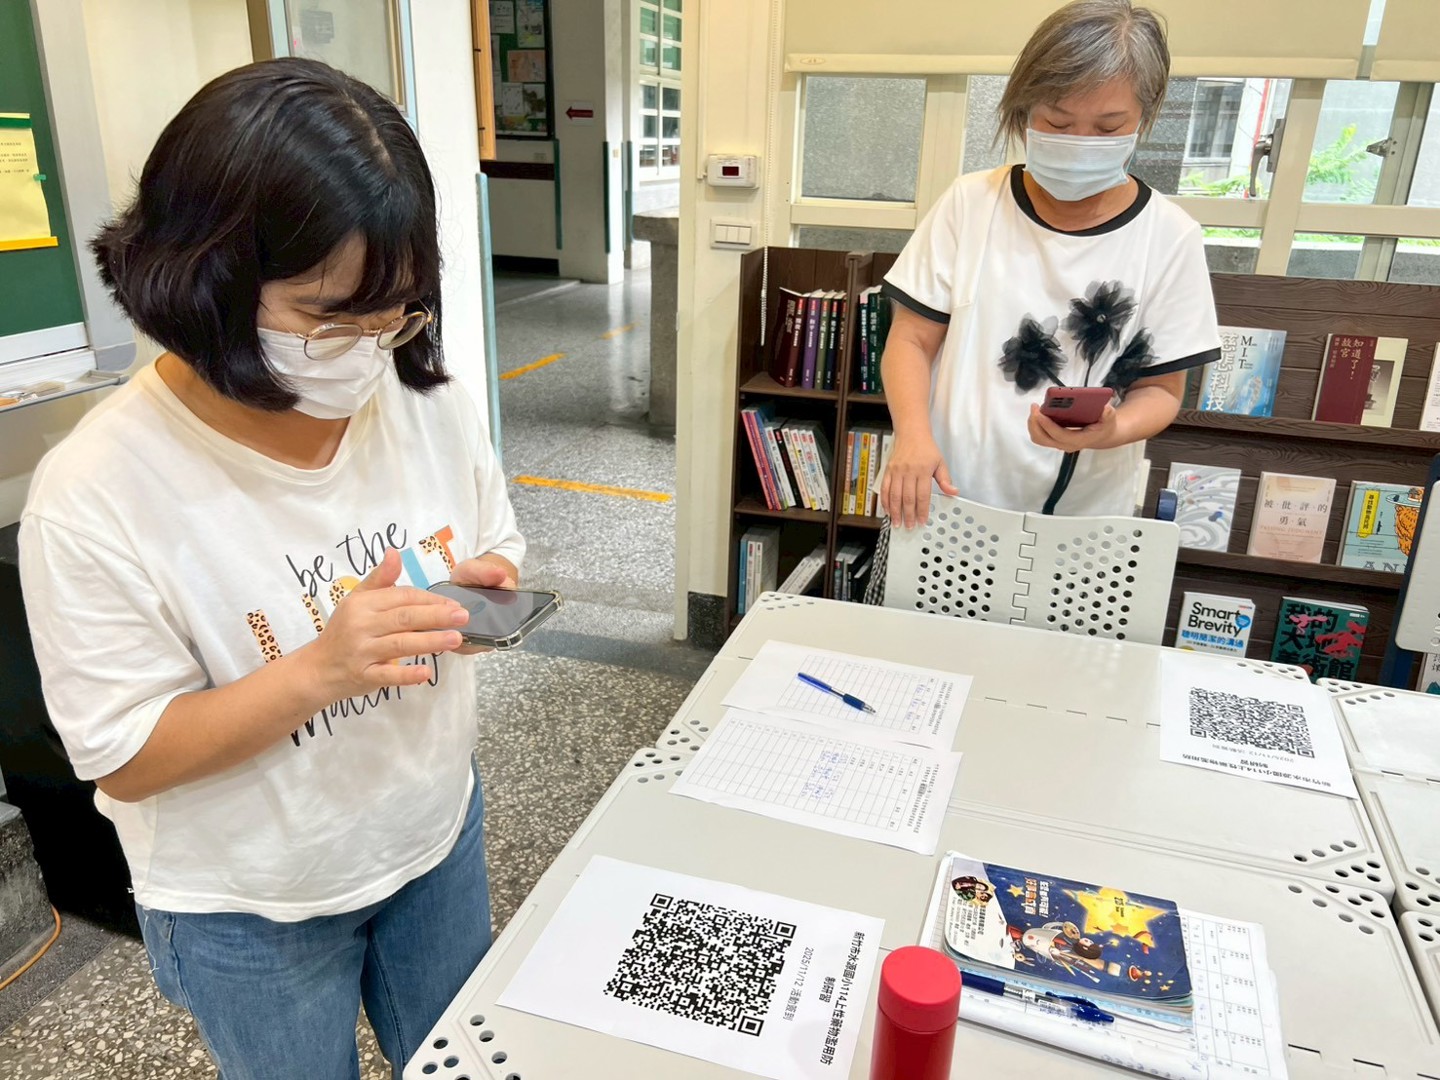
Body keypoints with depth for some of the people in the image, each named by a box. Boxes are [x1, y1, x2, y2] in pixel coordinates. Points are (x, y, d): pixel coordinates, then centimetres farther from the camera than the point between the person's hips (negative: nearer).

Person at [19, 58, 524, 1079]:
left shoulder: (428, 400, -14)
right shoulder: (96, 493, -26)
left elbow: (496, 556, 2)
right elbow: (126, 758, -19)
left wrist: (479, 592, -22)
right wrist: (322, 668, -35)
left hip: (439, 833, 4)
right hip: (250, 915, -3)